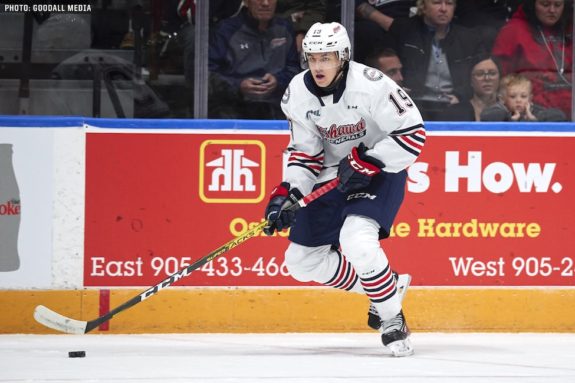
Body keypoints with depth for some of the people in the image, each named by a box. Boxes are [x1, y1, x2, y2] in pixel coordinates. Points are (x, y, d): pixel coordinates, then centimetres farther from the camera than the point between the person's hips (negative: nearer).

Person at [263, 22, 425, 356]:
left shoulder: (370, 85, -25)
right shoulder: (298, 94, -8)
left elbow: (414, 133, -22)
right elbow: (304, 152, 1)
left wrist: (366, 162, -27)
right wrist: (286, 194, -13)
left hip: (381, 170, -7)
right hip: (333, 175, 7)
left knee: (356, 240, -32)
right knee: (302, 261, 4)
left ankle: (393, 320, -13)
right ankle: (380, 286, 26)